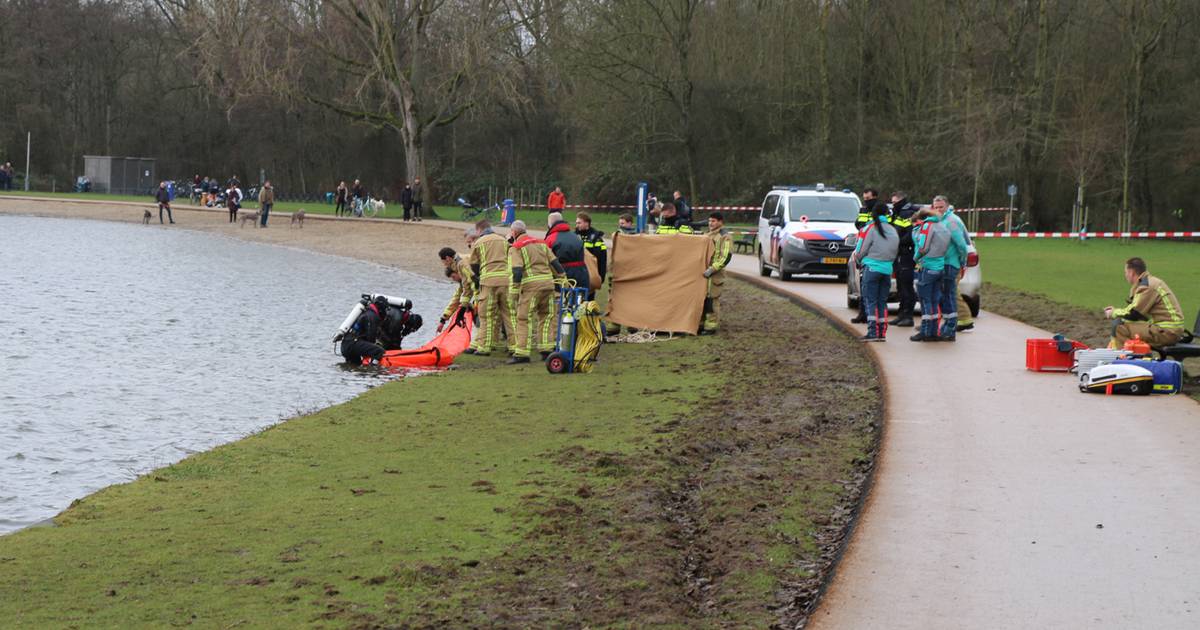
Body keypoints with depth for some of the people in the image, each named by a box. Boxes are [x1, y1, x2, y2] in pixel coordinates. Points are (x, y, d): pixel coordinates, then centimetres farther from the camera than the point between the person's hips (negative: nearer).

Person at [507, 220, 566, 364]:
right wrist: (563, 279, 21)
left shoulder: (516, 248, 0)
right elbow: (555, 263, 16)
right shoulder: (541, 243, 19)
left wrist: (515, 291, -9)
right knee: (546, 316, 15)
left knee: (524, 319, -3)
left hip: (531, 285, -6)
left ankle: (522, 353, -7)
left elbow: (517, 271, -10)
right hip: (548, 282, 6)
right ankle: (546, 349, 14)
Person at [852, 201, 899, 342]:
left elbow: (860, 251, -6)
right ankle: (882, 333, 9)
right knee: (882, 301, 11)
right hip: (887, 269, 5)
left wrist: (858, 261, 14)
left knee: (870, 301, -3)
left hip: (871, 268, -5)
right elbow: (895, 251, 15)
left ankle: (872, 332, -11)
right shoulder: (893, 230, 10)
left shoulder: (869, 228, -7)